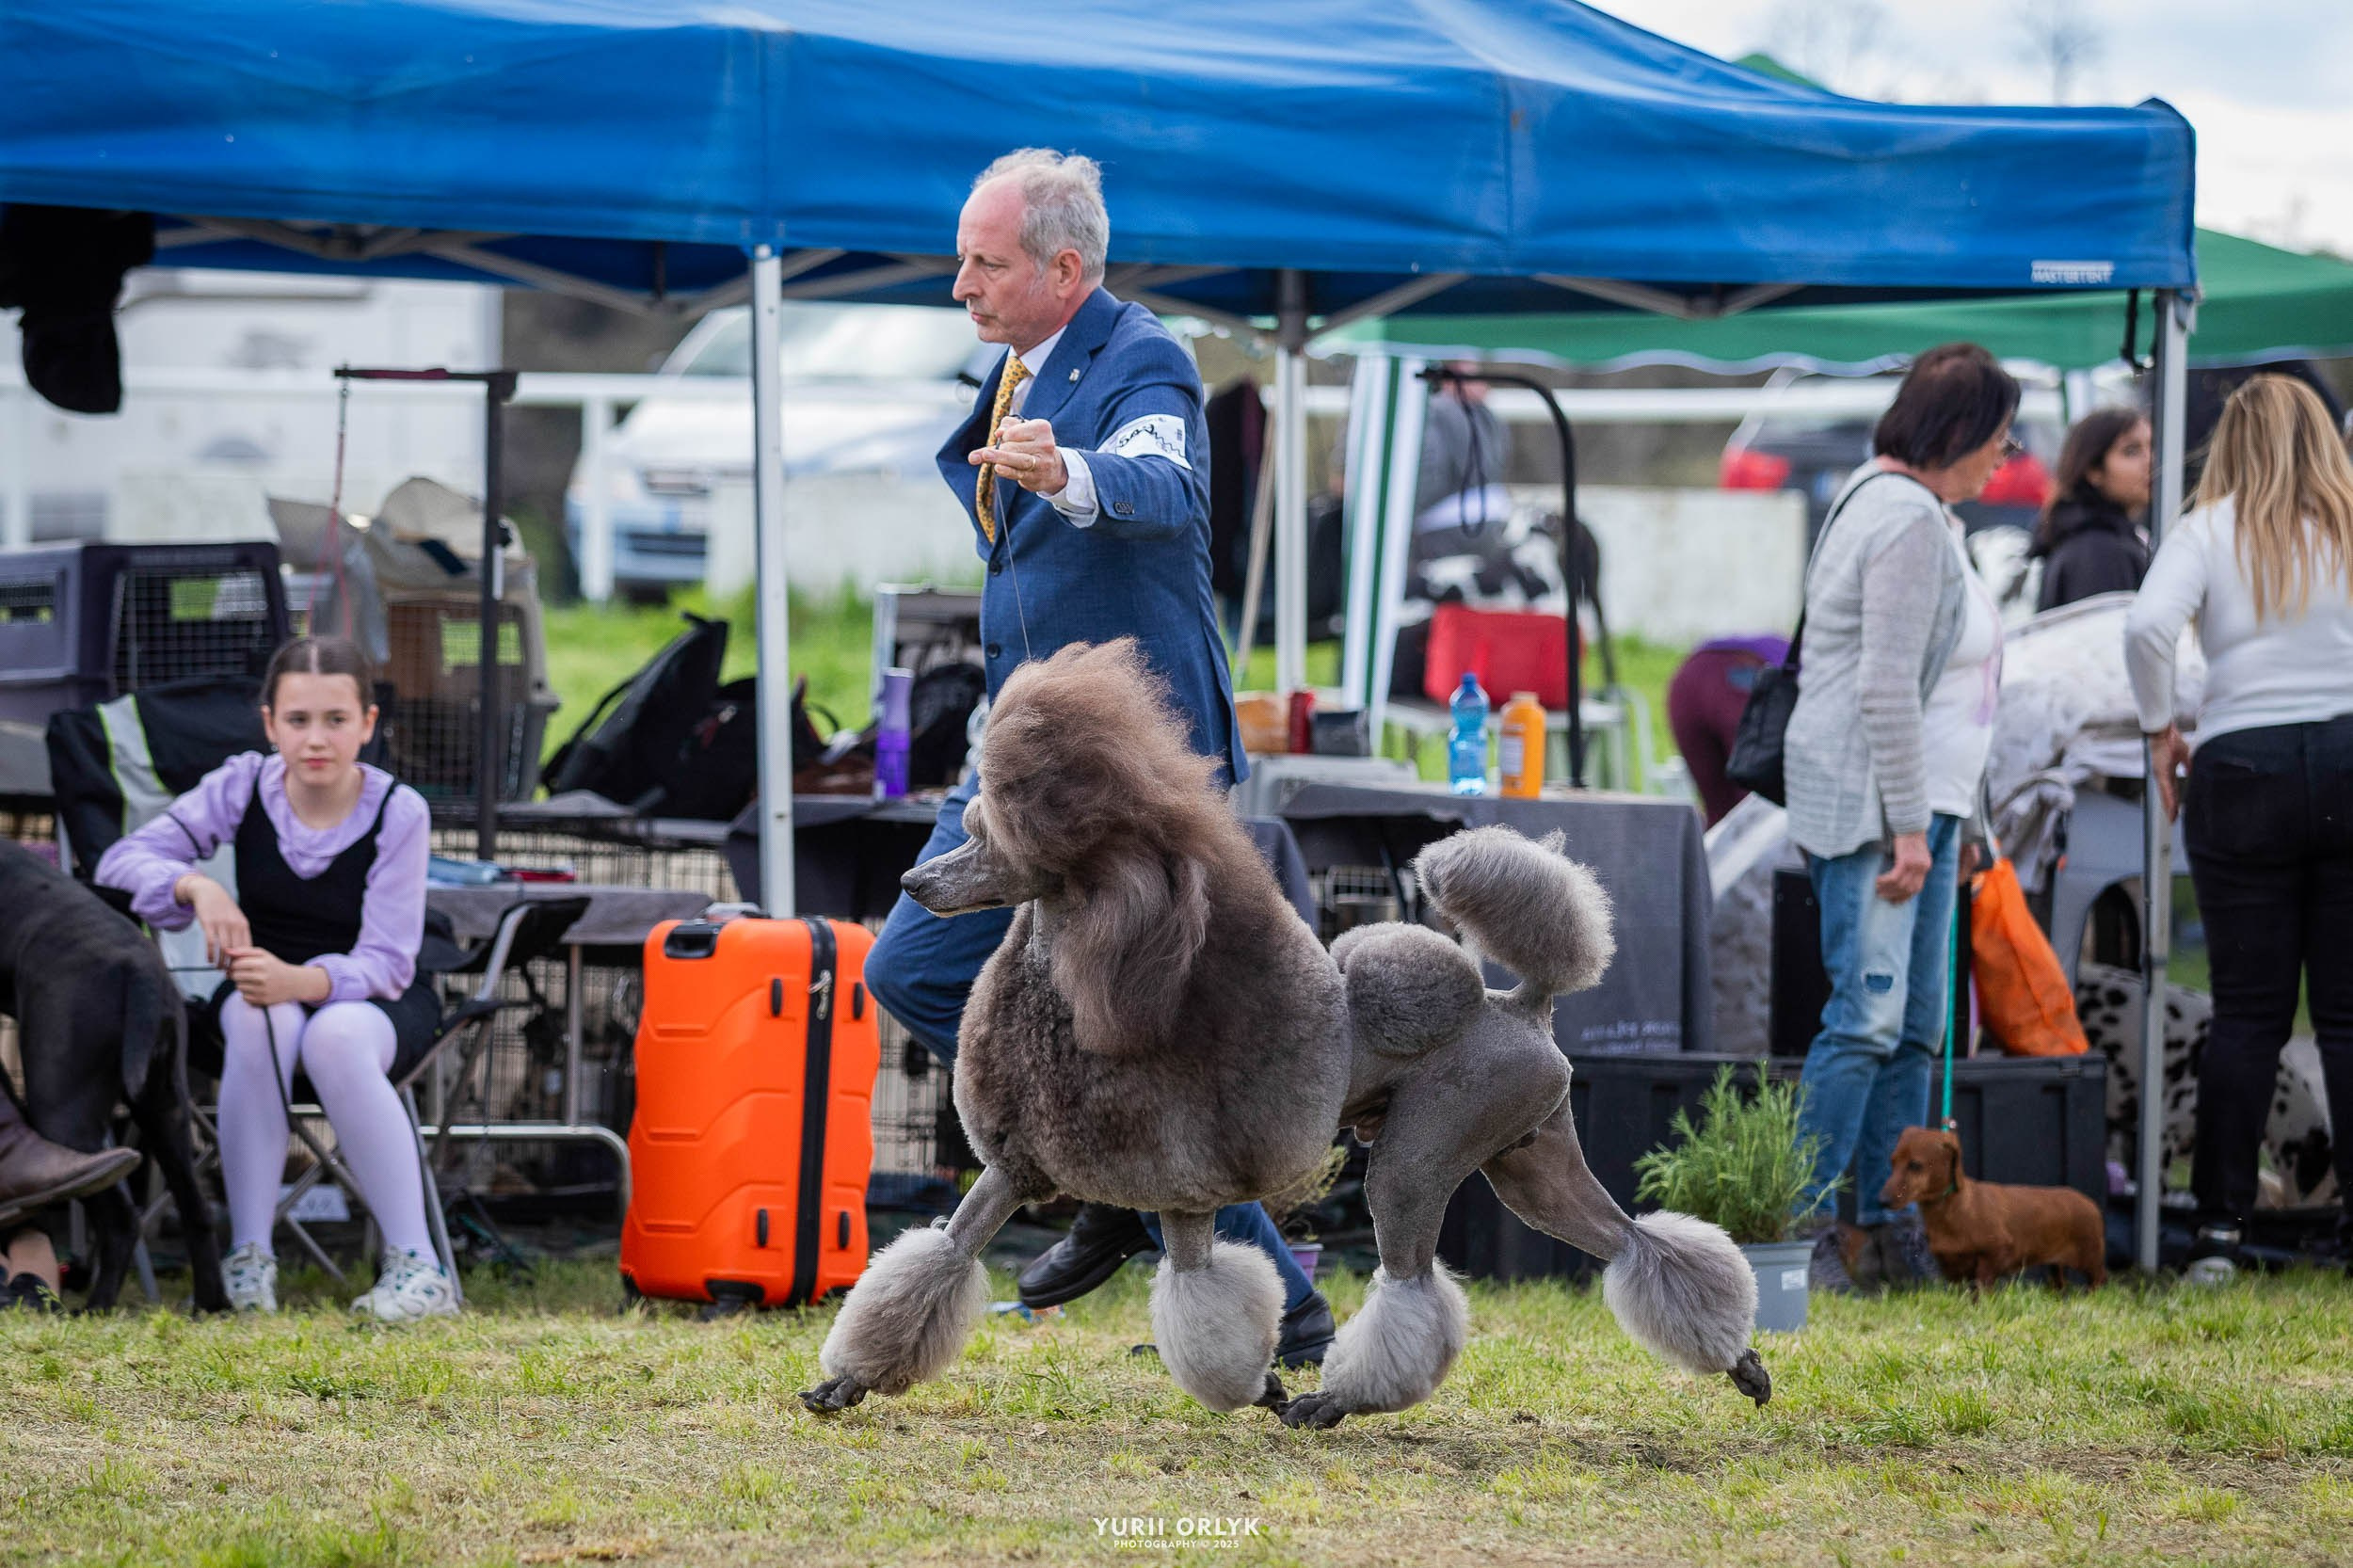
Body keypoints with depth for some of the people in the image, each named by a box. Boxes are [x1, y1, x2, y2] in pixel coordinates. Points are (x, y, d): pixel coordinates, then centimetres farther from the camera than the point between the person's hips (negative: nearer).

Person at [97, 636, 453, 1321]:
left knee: (337, 1035, -39)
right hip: (267, 985, 2)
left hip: (376, 1000, -2)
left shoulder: (399, 813, -17)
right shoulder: (244, 786, -10)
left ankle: (416, 1266, -36)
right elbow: (122, 860, -13)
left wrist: (301, 981, -43)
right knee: (260, 1019, -36)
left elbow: (385, 962, -22)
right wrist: (197, 887, -35)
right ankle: (248, 1256, -33)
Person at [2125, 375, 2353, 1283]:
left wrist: (2159, 728, -1)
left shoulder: (2211, 531, 1)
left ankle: (2219, 1227, 0)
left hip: (2242, 768, 0)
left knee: (2249, 1012, 3)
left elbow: (2148, 624, -14)